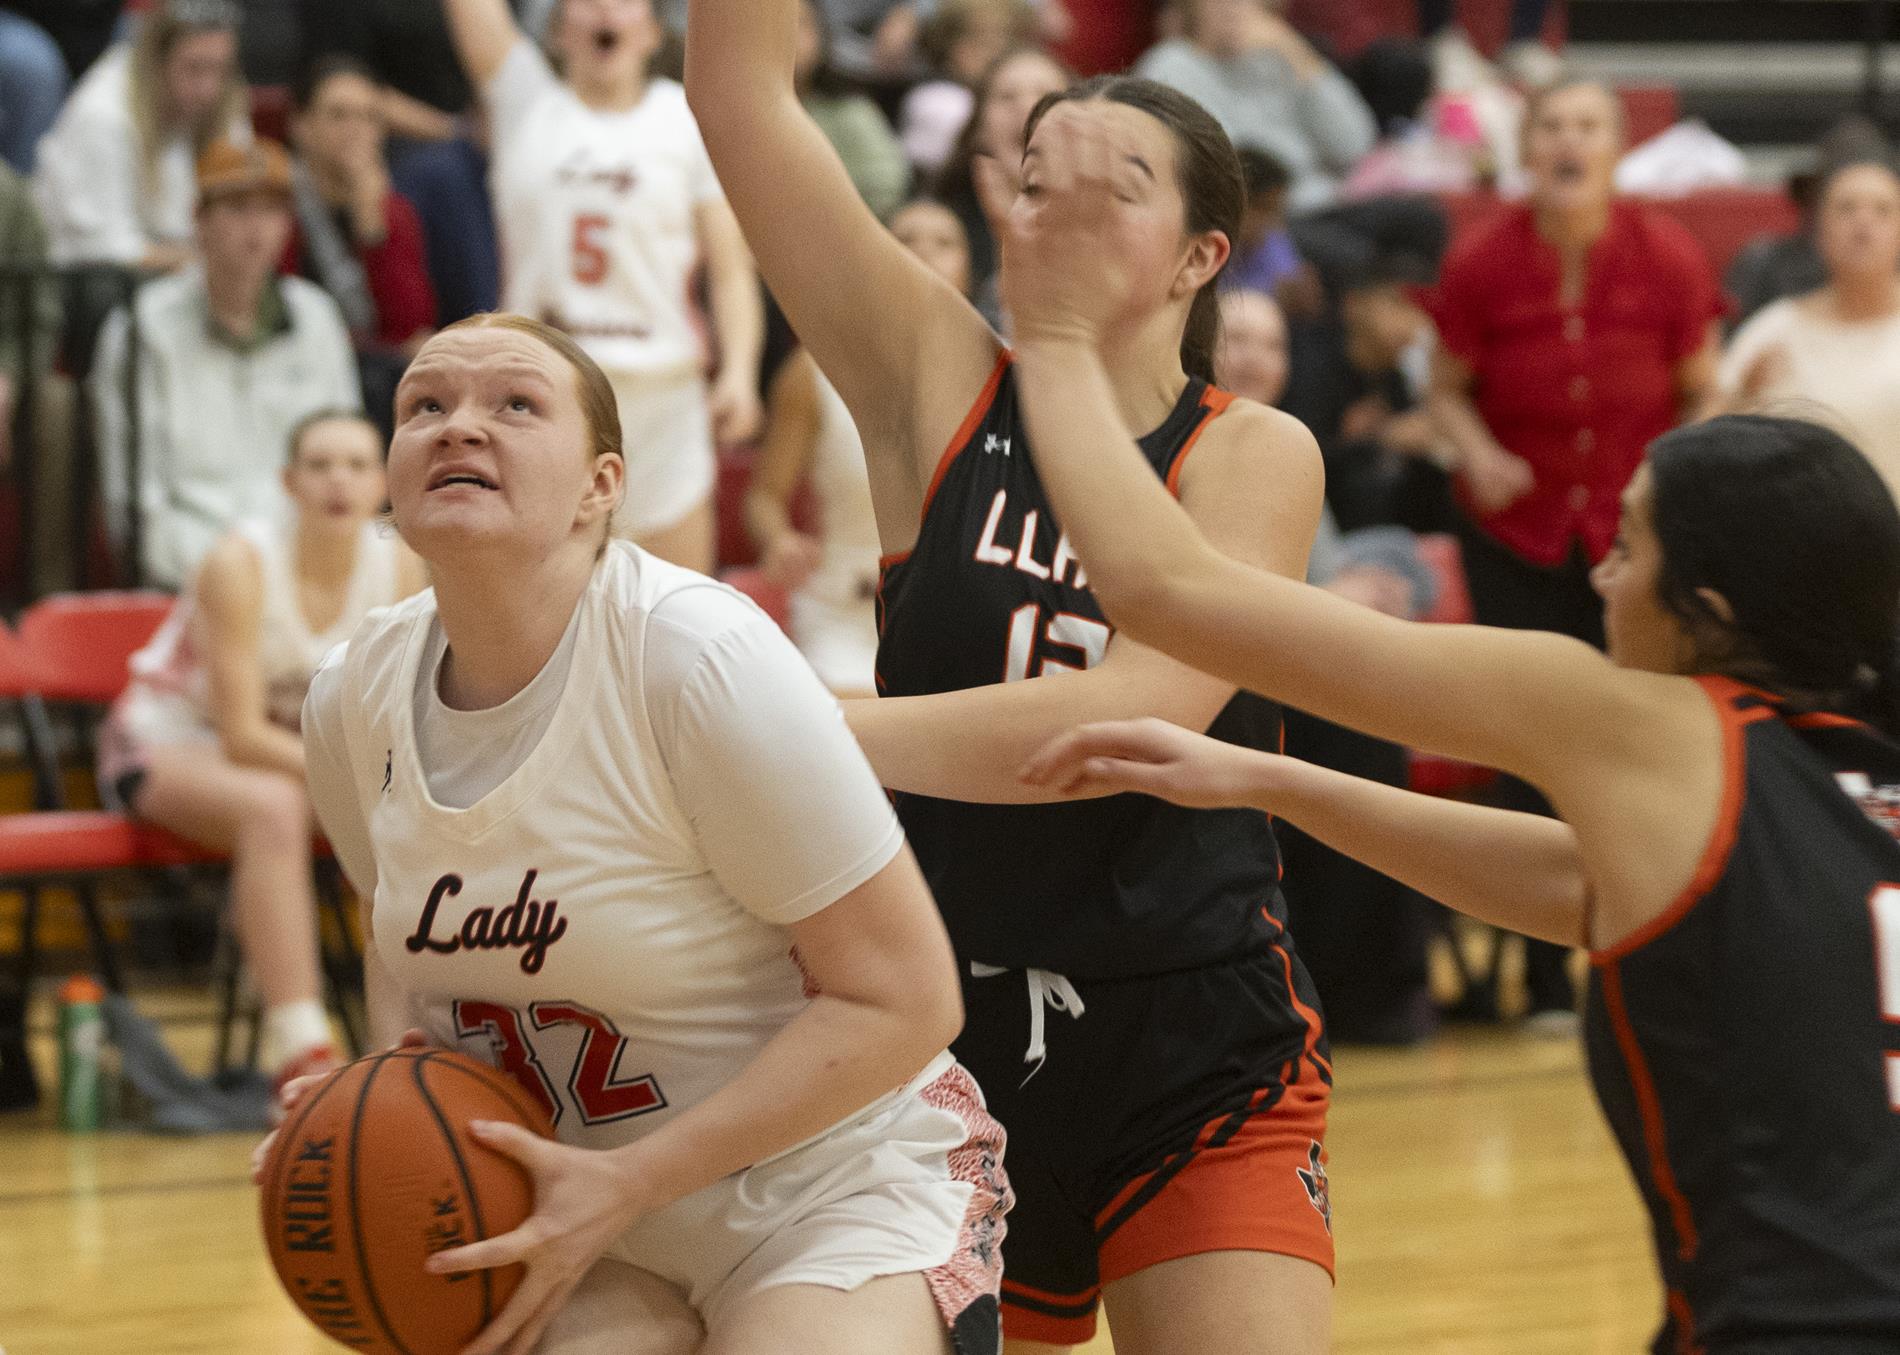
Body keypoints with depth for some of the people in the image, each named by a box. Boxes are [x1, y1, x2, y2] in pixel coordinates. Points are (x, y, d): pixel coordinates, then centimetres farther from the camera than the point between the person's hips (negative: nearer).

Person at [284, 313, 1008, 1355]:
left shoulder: (699, 658, -23)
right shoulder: (355, 701, -5)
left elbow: (901, 1002, -20)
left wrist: (622, 1184, -23)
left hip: (837, 1187, -5)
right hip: (590, 1227, 5)